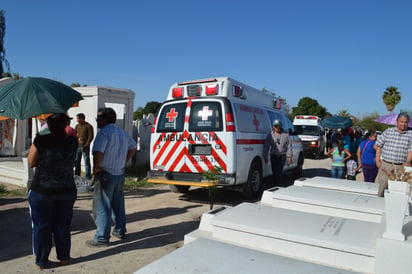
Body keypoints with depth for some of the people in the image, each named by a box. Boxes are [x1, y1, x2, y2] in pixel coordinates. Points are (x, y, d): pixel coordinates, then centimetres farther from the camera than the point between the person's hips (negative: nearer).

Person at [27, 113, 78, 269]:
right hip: (67, 192, 3)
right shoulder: (72, 142, -5)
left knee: (41, 227, 14)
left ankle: (41, 261, 26)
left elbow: (31, 162, 0)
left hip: (41, 192, -2)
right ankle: (64, 257, 29)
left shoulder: (41, 141, -13)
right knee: (62, 226, 17)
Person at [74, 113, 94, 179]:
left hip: (85, 146, -6)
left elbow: (91, 137, -10)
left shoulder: (88, 126, -7)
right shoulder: (77, 126, 12)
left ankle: (88, 176, 3)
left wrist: (85, 145, -13)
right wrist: (78, 138, -7)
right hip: (78, 146, 6)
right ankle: (77, 176, 21)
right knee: (77, 161, 10)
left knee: (86, 161, -3)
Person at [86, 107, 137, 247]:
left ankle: (102, 238, 6)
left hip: (106, 174, -8)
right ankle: (120, 230, 30)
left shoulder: (103, 133, -16)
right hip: (120, 174, 8)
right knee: (118, 204, 19)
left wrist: (96, 168, -14)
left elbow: (98, 153, -28)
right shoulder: (122, 133, 11)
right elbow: (133, 147, 22)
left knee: (102, 206, 1)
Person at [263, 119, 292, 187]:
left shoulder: (285, 135, 2)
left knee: (279, 172, -13)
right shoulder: (270, 134, 2)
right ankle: (275, 186, 20)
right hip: (273, 156, 1)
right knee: (274, 172, 6)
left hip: (282, 156, -1)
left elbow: (289, 146, 2)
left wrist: (289, 156, -3)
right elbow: (266, 147, -1)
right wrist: (265, 156, -5)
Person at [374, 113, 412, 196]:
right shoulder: (388, 131, 8)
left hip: (400, 167, 0)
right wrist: (378, 160, 4)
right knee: (382, 186, 4)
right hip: (385, 165, 1)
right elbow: (378, 146, 10)